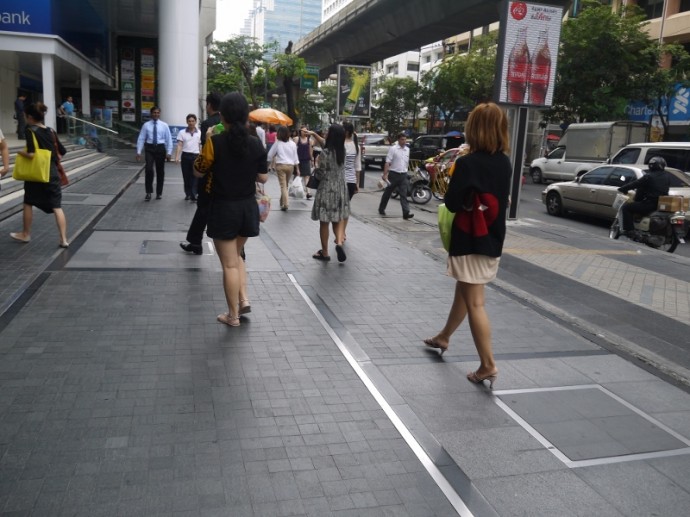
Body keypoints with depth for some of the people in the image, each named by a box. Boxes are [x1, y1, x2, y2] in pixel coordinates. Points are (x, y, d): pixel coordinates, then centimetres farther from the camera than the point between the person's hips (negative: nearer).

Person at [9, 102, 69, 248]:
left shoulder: (30, 131, -11)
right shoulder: (51, 131, 5)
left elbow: (31, 154, -19)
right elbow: (62, 151, 10)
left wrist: (20, 152, -1)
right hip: (52, 173, 4)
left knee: (28, 203, 16)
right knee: (57, 207, 2)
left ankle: (25, 234, 30)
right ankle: (64, 239, -3)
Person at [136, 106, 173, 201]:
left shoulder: (164, 125, 2)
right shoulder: (146, 125, 1)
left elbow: (169, 139, 1)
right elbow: (141, 139, 2)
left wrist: (169, 152, -6)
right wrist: (139, 152, -4)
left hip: (160, 148, 1)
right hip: (149, 148, -1)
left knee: (160, 171, 10)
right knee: (149, 169, -15)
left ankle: (159, 193, 23)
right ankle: (148, 192, -5)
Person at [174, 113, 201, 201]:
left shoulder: (200, 133, 3)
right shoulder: (182, 133, 3)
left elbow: (201, 147, 5)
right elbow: (179, 146, -3)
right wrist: (177, 157, -14)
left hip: (195, 156, -1)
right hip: (185, 156, 1)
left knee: (194, 176, -8)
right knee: (186, 176, 9)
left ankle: (193, 196, -9)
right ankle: (188, 194, 24)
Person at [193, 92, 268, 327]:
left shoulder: (215, 142, -14)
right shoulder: (255, 144, -4)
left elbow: (199, 170, -1)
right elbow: (263, 178, 3)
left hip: (223, 208, -4)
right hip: (248, 206, 4)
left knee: (229, 264, 6)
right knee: (236, 255, 25)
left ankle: (233, 315, 15)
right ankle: (243, 299, 15)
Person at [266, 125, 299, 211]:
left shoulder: (277, 143, -4)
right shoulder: (292, 144, 4)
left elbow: (270, 155, 0)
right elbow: (295, 157, 6)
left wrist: (272, 162, 19)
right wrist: (297, 168, 11)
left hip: (280, 165, -3)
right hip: (290, 165, 3)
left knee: (283, 185, -5)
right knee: (286, 184, 17)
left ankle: (285, 204, -16)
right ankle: (282, 201, 29)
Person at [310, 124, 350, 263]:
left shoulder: (325, 153, -17)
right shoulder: (342, 150, 3)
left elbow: (321, 174, -14)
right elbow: (325, 143, 21)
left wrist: (314, 176, 7)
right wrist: (314, 134, 23)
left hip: (326, 190, -5)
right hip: (340, 189, 6)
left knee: (324, 223, 6)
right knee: (338, 220, 15)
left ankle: (324, 252, 15)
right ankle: (339, 242, -9)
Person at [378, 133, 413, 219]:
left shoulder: (407, 149, 10)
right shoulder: (393, 149, -8)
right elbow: (387, 162, -12)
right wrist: (385, 174, -18)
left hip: (403, 175, 4)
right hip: (394, 174, -4)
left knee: (404, 194, -5)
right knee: (388, 192, 11)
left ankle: (406, 212, -13)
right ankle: (381, 209, 28)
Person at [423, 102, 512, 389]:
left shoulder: (467, 163, -17)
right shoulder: (504, 163, 4)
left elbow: (453, 203, -15)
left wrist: (452, 179, 1)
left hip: (470, 242, -8)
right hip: (493, 240, 8)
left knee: (475, 303, -1)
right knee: (464, 292, 22)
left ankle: (488, 365, 2)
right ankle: (444, 337, 41)